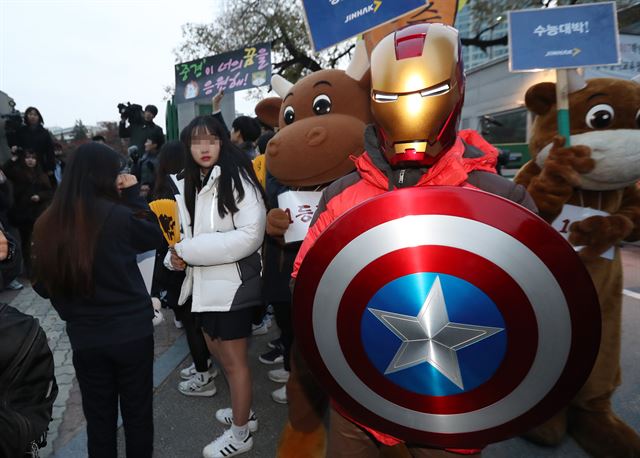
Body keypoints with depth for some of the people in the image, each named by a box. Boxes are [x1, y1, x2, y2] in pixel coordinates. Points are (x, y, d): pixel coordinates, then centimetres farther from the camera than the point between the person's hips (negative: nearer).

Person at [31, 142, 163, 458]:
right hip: (131, 331, -3)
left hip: (84, 337, 4)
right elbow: (156, 234, 0)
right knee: (137, 412, 16)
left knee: (98, 417, 21)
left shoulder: (47, 225, -5)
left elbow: (42, 285, 5)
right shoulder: (118, 215, -19)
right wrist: (133, 195, 0)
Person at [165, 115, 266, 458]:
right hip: (203, 282, 8)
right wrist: (176, 254, -7)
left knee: (234, 359, 7)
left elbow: (251, 234, -22)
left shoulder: (237, 178, -14)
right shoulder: (185, 184, 8)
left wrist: (190, 250, -21)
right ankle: (243, 411, 45)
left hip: (232, 282, -8)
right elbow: (182, 230, 16)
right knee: (218, 352, 21)